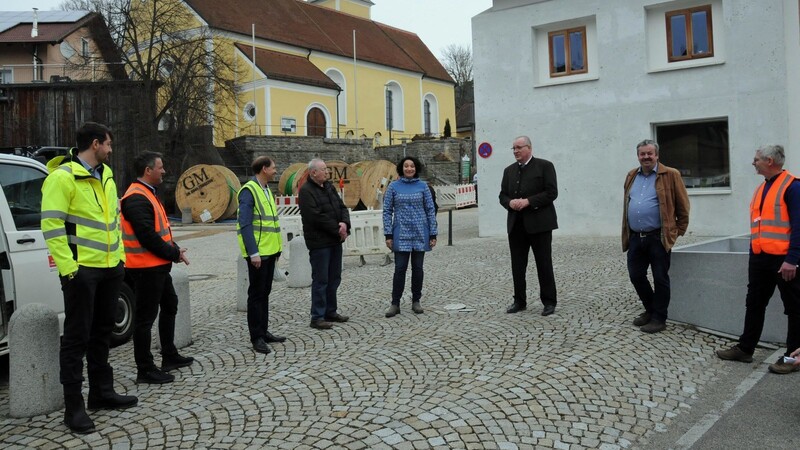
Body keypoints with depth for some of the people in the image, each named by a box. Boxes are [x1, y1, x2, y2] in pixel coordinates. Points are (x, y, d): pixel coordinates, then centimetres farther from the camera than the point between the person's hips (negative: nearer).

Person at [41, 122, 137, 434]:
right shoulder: (63, 177, -12)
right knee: (77, 337, -1)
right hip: (82, 270, -8)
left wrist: (119, 255, 15)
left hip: (110, 268, 8)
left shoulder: (105, 175, 14)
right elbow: (51, 225, -17)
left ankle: (102, 392, 29)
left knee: (102, 332, 16)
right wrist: (68, 267, -20)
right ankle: (74, 407, 8)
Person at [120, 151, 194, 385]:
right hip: (146, 267, -11)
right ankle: (145, 369, 6)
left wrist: (174, 249, 5)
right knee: (146, 317, -3)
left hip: (158, 265, 11)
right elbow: (147, 237, -24)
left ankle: (169, 356, 33)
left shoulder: (147, 194, 15)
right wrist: (174, 253, -14)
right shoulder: (137, 198, -18)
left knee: (169, 306, 21)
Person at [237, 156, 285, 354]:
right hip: (257, 252, -9)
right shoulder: (249, 191, -14)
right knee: (256, 294, -1)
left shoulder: (266, 190, 14)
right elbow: (245, 225, -19)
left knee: (265, 292, 14)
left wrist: (277, 247, 17)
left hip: (269, 251, 9)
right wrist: (253, 253, -23)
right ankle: (256, 337, 7)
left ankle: (263, 331, 24)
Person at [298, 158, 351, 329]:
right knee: (320, 280, -3)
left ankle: (330, 311, 26)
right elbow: (316, 217, -21)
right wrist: (338, 229, -15)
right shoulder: (306, 191, -13)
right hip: (319, 243, -8)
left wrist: (344, 223, -10)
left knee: (334, 278, 14)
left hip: (335, 240, 8)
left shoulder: (329, 187, 13)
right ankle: (317, 317, 5)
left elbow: (342, 207, 11)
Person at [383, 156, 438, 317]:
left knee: (418, 268, 7)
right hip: (401, 235, -1)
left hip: (420, 234, 1)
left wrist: (433, 234, -1)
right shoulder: (393, 187, 2)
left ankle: (416, 301, 19)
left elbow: (431, 210, 4)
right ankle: (395, 303, 5)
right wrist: (388, 235, -5)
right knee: (400, 269, -3)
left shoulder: (423, 186, 3)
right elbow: (387, 211, 2)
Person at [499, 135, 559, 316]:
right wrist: (510, 203, -9)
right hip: (516, 224, 5)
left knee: (544, 264, 2)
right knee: (517, 265, 8)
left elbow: (551, 192, -10)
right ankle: (519, 301, 18)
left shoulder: (544, 166, -2)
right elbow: (502, 195, 14)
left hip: (539, 223, -5)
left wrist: (528, 201, -18)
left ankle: (549, 301, 11)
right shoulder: (509, 170, 15)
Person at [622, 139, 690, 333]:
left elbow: (682, 206, 0)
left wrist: (678, 230, 2)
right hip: (635, 237, 6)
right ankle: (650, 310, 29)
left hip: (658, 237, -5)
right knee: (635, 276, 10)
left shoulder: (670, 175, -4)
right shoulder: (632, 176, 12)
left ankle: (659, 319, 13)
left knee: (660, 279, 2)